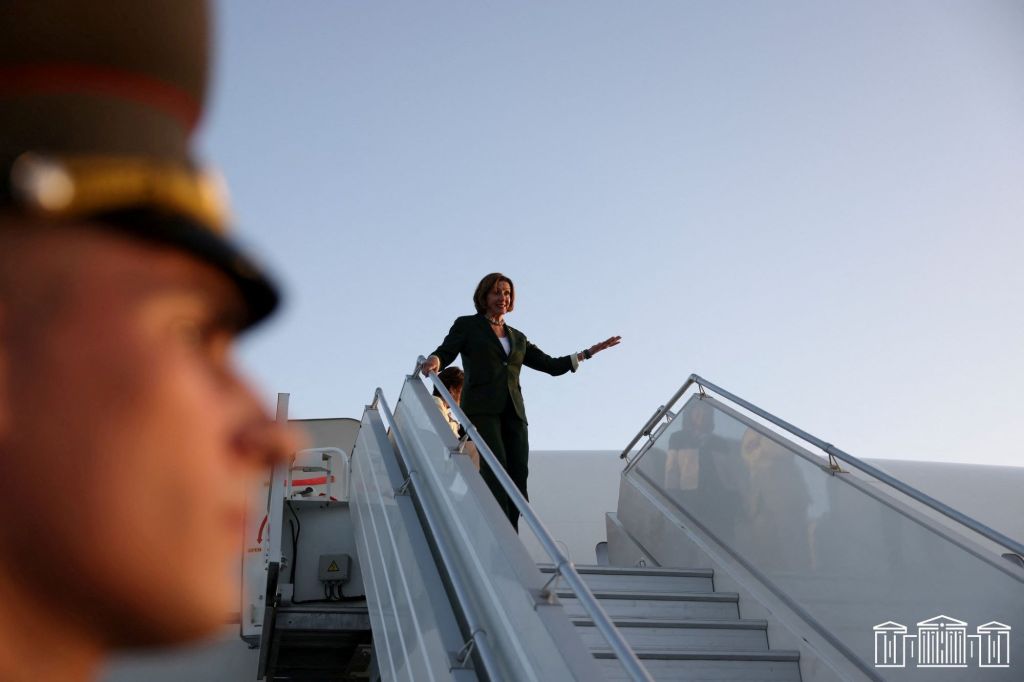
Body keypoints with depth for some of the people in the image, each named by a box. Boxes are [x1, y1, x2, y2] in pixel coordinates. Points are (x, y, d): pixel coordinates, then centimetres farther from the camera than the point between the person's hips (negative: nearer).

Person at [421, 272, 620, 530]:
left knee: (518, 474, -9)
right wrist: (434, 361, -24)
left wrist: (589, 352, 15)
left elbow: (552, 365, 23)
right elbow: (445, 352, 0)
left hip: (513, 412, 5)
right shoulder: (467, 325, 13)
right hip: (482, 409, -5)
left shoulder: (518, 338, 25)